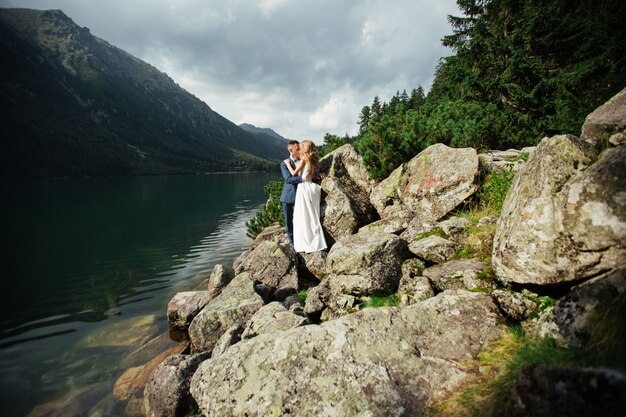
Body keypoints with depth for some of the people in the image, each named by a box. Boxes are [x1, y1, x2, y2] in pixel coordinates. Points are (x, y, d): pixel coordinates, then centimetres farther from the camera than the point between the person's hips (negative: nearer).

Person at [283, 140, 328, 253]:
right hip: (311, 187, 8)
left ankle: (306, 244, -1)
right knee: (312, 216, 11)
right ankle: (317, 243, 13)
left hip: (304, 187, -7)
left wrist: (287, 163, 6)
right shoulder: (313, 161, 14)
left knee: (303, 217, -3)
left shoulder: (304, 159, -7)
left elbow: (294, 173, -9)